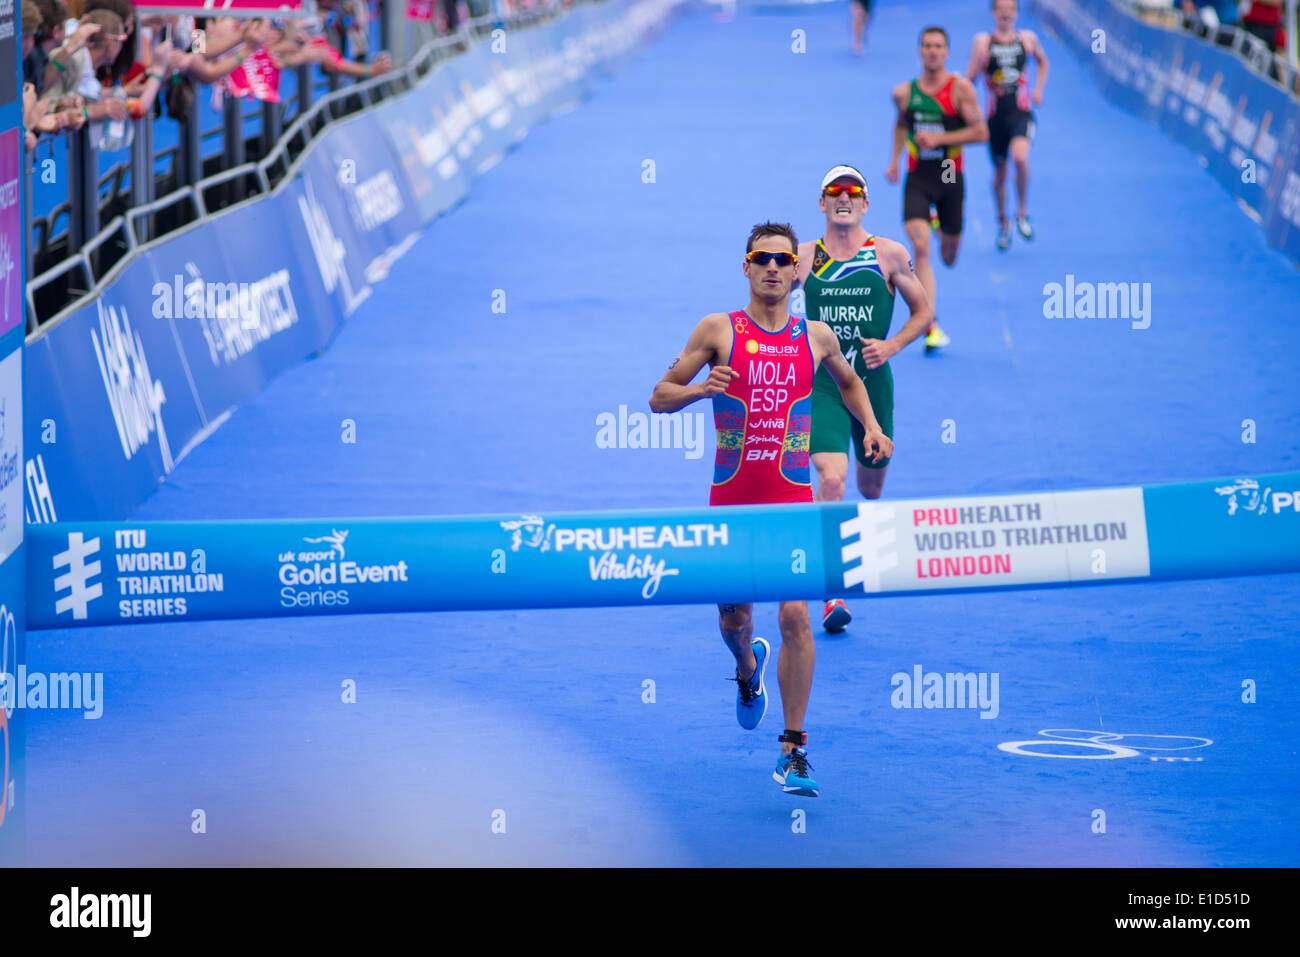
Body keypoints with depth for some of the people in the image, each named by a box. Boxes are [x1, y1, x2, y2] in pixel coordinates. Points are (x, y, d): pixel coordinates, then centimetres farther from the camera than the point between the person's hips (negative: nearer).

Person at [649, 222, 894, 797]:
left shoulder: (815, 337, 6)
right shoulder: (719, 331, 0)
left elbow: (848, 381, 28)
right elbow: (659, 398, 2)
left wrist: (871, 426, 11)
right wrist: (701, 388, -17)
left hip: (792, 501, 0)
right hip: (731, 500, 0)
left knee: (795, 616, -14)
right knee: (733, 619, 10)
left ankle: (794, 751, -7)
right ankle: (748, 670, 49)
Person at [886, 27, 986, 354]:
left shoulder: (960, 88, -7)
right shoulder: (904, 92, 2)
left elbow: (981, 132, -11)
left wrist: (939, 139, -19)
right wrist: (895, 159, 14)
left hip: (950, 179, 0)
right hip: (917, 180, 0)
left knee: (949, 258, 13)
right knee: (920, 249, -18)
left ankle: (946, 230, 54)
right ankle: (931, 327, -19)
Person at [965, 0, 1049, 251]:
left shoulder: (1027, 39, 4)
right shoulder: (983, 41, -1)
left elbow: (1042, 61, 24)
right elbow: (969, 78, -3)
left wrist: (1038, 89, 12)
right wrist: (980, 60, -22)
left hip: (1022, 112, -1)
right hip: (996, 115, 1)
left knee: (1020, 157, -26)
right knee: (999, 172, 10)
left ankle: (1022, 213, -7)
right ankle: (1002, 223, 33)